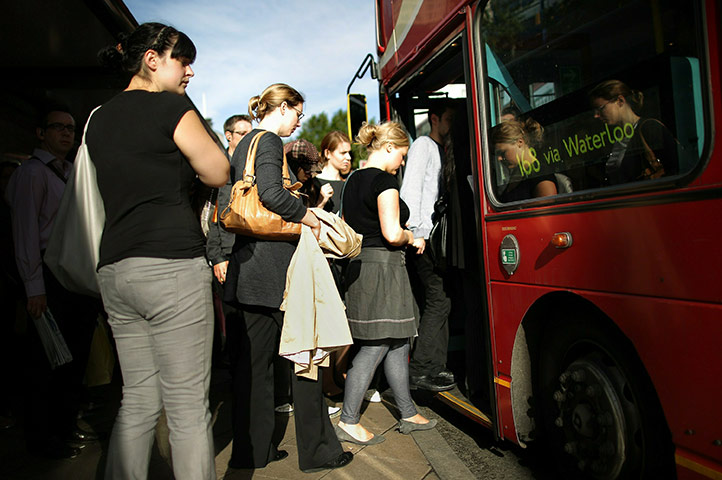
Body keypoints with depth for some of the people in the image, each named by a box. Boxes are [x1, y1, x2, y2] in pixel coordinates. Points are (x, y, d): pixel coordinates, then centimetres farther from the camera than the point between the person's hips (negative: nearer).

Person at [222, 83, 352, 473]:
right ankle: (317, 451, 13)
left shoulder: (242, 145, 20)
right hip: (276, 264, -9)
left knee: (252, 359, 11)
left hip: (249, 264, 10)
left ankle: (251, 451, 22)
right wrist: (311, 219, -9)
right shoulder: (269, 141, -8)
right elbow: (272, 194, -23)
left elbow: (228, 205, 22)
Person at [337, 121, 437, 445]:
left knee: (397, 343, 15)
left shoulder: (353, 181, 16)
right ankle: (348, 422, 7)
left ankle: (408, 415, 25)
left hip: (360, 266, 10)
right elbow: (391, 234, -19)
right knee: (375, 347, -2)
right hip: (382, 267, -10)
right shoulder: (384, 180, -12)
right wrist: (413, 239, -1)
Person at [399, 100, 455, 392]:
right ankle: (420, 371, -4)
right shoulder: (423, 145, 0)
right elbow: (411, 188, -12)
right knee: (439, 300, -10)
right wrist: (414, 231, -19)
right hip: (423, 237, -9)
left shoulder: (440, 150, 26)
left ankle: (435, 368, 16)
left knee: (438, 301, 9)